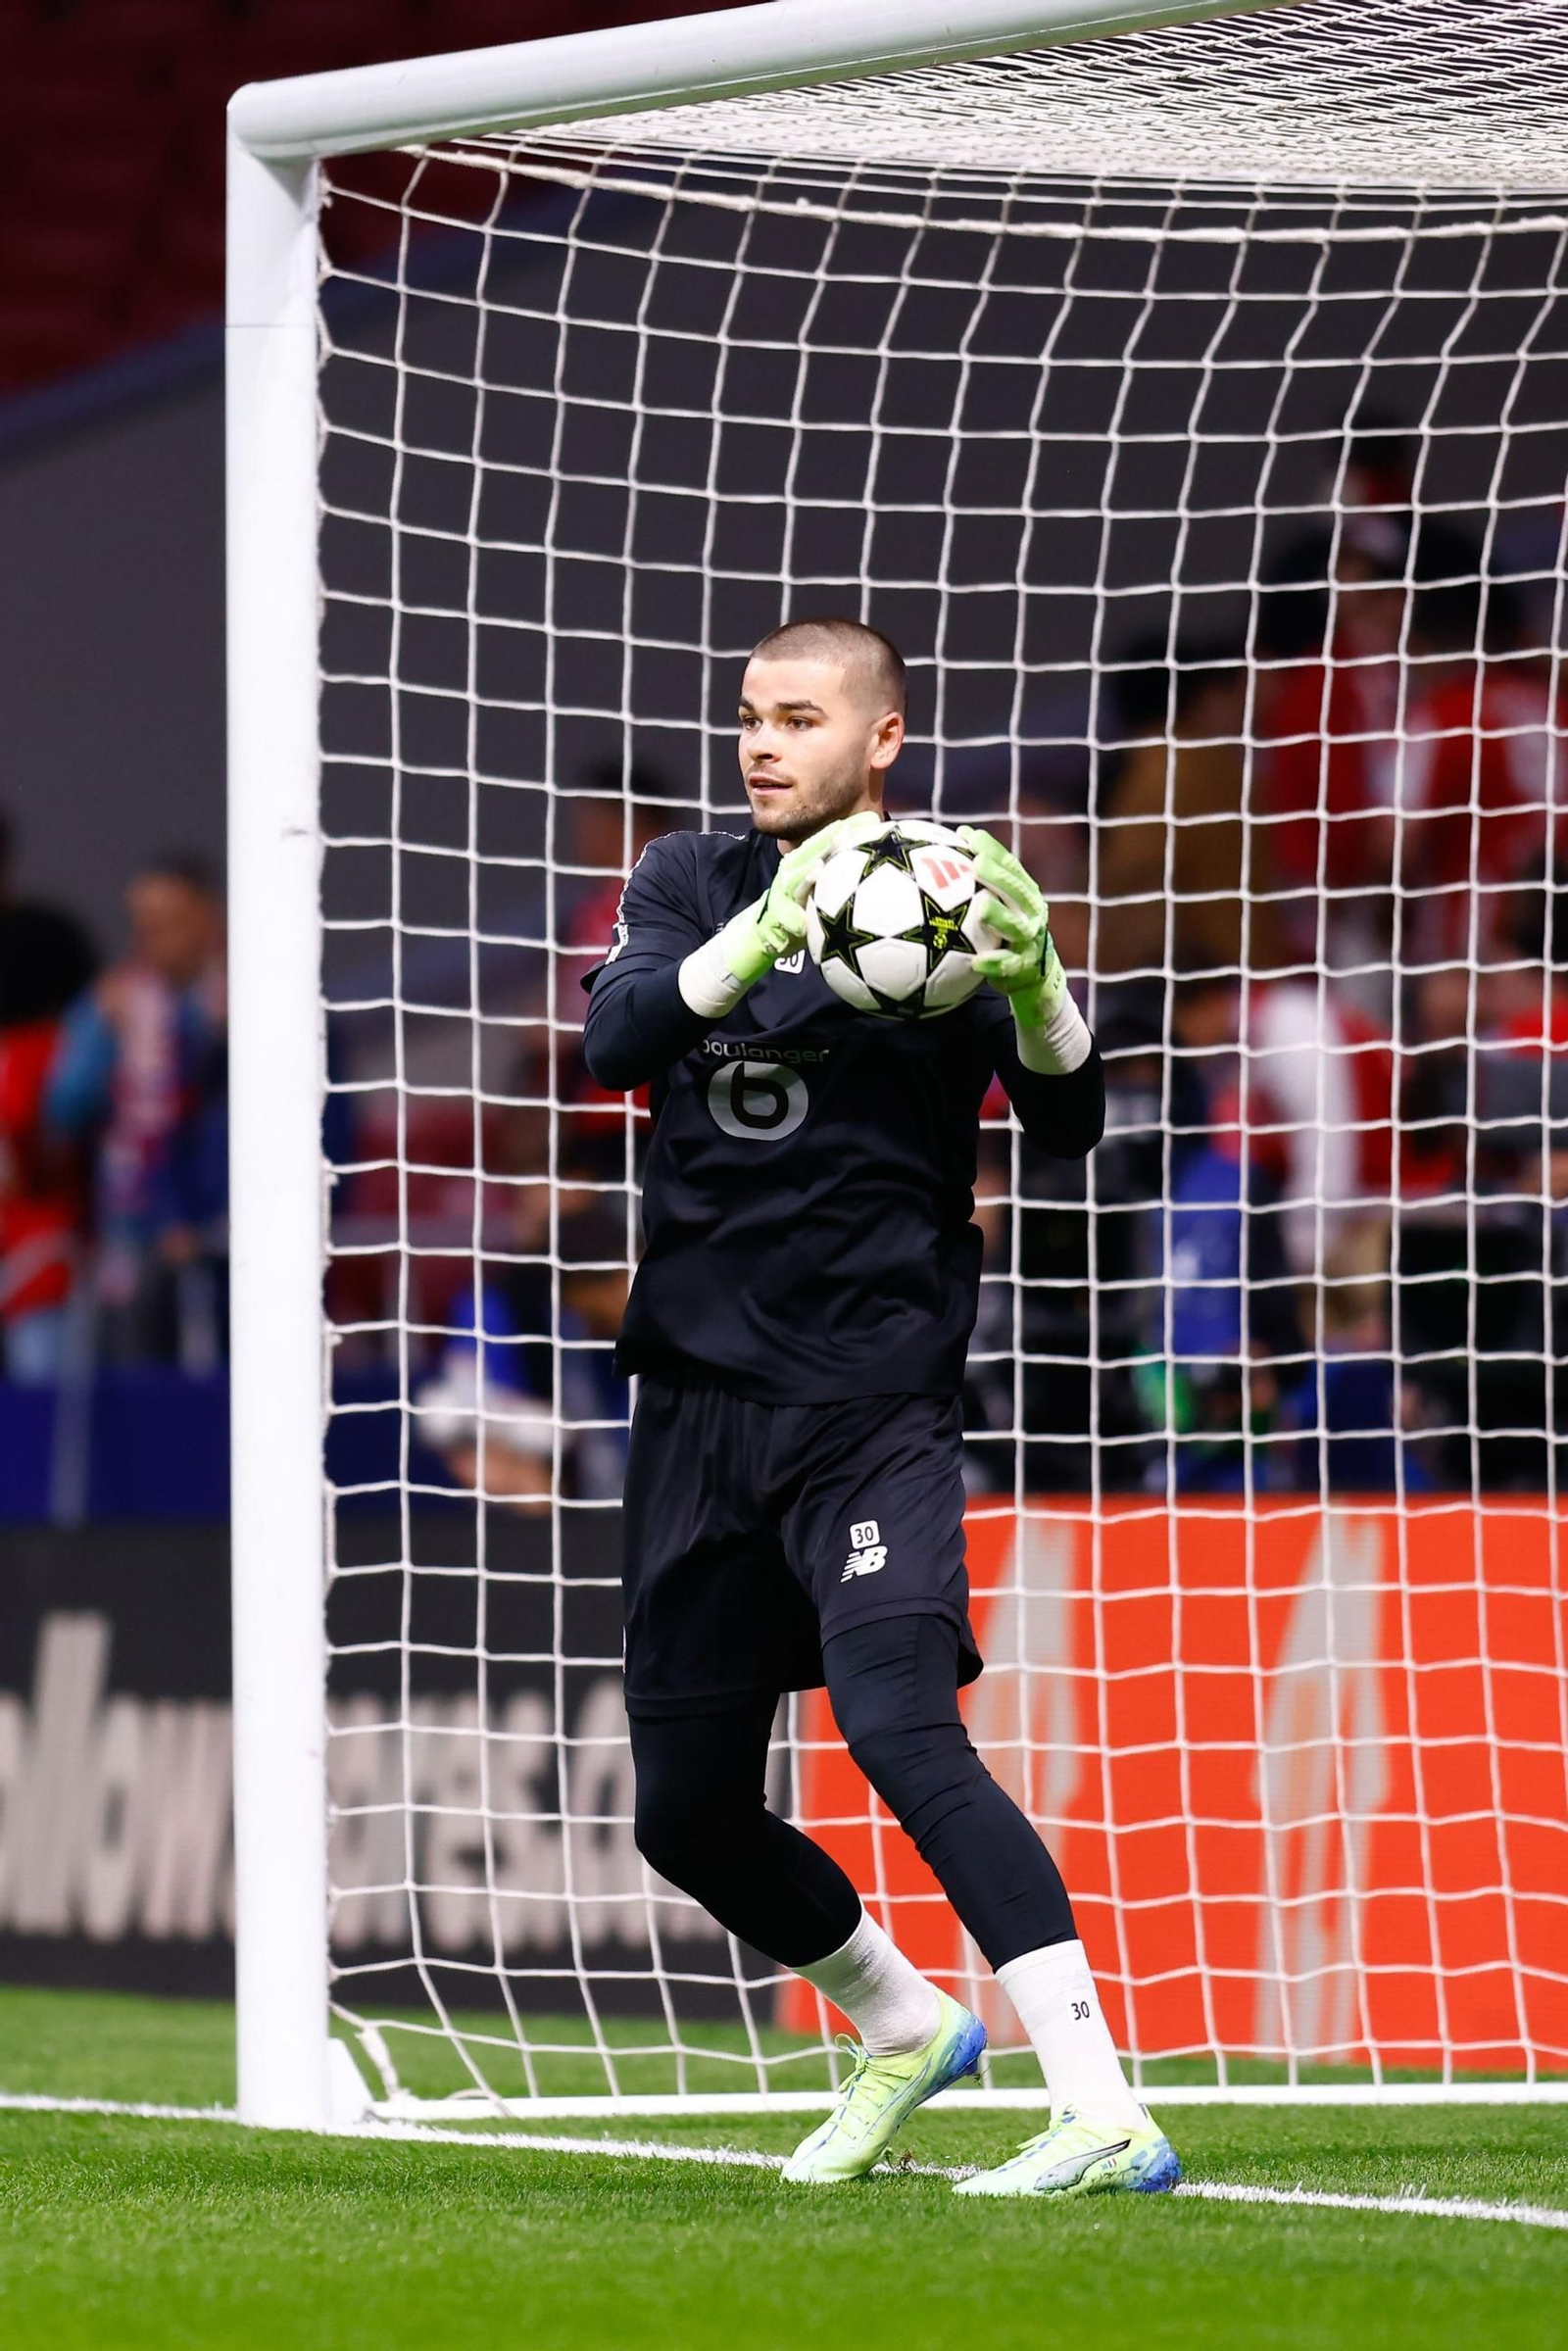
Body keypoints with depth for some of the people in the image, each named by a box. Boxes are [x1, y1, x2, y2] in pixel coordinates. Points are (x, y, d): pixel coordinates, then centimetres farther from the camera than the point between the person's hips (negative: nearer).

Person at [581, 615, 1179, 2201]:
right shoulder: (692, 885, 7)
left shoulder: (948, 901, 0)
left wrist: (1038, 990, -27)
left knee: (901, 1732, -25)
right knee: (685, 1814, 10)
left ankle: (1103, 2113, -28)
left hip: (873, 1401, -5)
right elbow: (614, 1035, -11)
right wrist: (755, 941, -29)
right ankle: (902, 2029, 36)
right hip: (697, 1396, 5)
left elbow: (1069, 1127, -7)